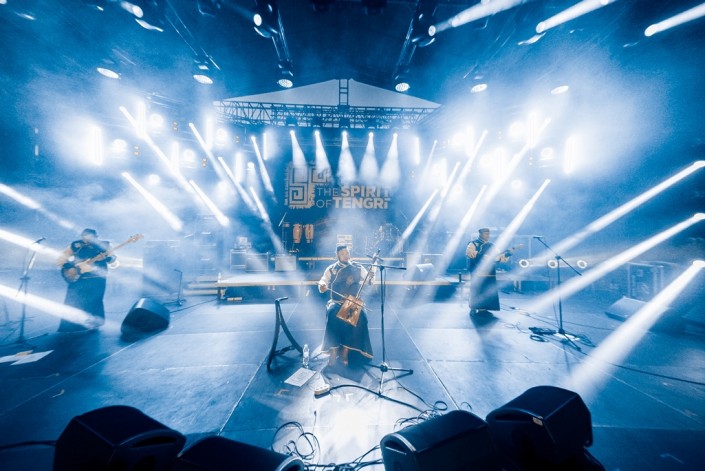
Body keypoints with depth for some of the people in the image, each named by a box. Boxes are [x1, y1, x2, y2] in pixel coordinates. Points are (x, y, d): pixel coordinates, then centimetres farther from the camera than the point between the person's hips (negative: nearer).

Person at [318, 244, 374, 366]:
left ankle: (345, 350, -18)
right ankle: (333, 349, -21)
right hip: (336, 302, 0)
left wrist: (371, 276, -17)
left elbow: (369, 281, 6)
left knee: (361, 317, -30)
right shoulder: (331, 269, 5)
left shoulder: (358, 267, 7)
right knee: (332, 314, -33)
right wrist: (322, 285, -24)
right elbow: (322, 283, 0)